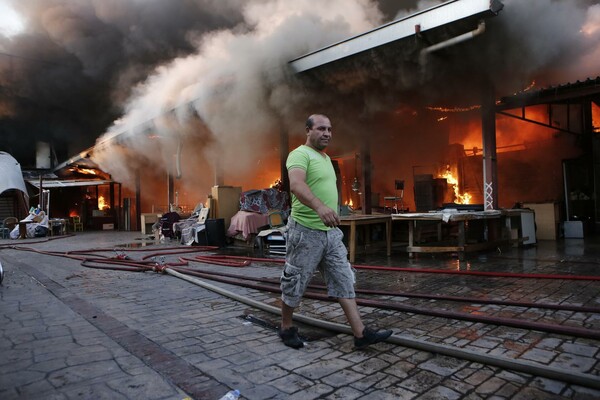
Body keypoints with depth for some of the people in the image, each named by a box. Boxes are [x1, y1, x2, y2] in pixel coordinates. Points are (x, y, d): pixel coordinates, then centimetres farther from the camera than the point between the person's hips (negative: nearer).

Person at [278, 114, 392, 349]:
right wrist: (319, 206, -48)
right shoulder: (300, 154, -12)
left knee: (344, 281, 5)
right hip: (306, 231, -8)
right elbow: (296, 185, -32)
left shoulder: (326, 158, 17)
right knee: (295, 283, 6)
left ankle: (361, 334, 9)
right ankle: (286, 328, 25)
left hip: (331, 231, 9)